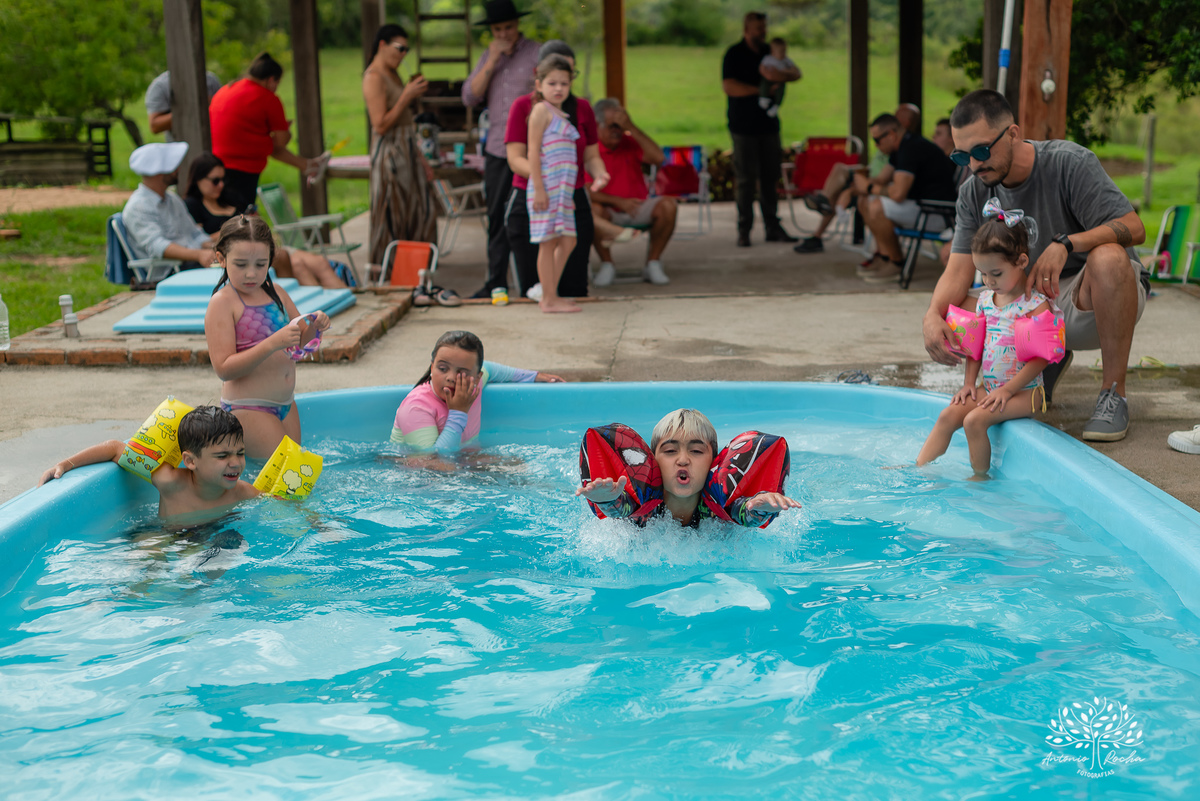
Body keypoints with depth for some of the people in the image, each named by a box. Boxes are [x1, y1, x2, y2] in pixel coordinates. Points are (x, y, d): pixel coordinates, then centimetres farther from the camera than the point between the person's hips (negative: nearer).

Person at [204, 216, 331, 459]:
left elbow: (299, 341, 19)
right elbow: (224, 369, -20)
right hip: (247, 408, -7)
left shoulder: (275, 293, 8)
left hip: (285, 404, 7)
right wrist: (273, 343, -30)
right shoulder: (222, 303, -13)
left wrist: (314, 325, -5)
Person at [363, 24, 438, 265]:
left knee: (421, 214, 8)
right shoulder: (374, 77, -13)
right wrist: (407, 95, -18)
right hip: (389, 154, -9)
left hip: (408, 152, 9)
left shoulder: (393, 74, 15)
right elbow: (381, 125, -20)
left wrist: (420, 158, 16)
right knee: (391, 220, -5)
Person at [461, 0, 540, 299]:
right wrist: (492, 62, -4)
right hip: (497, 149, 4)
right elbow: (470, 97, 3)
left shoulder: (537, 55, 0)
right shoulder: (487, 58, 14)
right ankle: (496, 282, 14)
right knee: (497, 218, 7)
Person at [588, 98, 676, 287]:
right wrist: (618, 201, -26)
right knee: (593, 210, -37)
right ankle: (606, 264, -13)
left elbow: (658, 158, -16)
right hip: (609, 210, -3)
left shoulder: (630, 142, 2)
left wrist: (631, 128, -19)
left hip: (638, 207, 3)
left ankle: (653, 263, -8)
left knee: (668, 205, -24)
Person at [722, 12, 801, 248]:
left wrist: (780, 75, -14)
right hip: (744, 126, -5)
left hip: (768, 124, 5)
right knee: (745, 179, -5)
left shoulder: (770, 53, 13)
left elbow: (796, 73, 9)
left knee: (770, 177, 5)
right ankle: (743, 231, 0)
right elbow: (729, 86, -15)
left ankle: (773, 228, 10)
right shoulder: (734, 55, -3)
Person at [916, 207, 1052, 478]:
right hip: (988, 386, 7)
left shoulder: (1036, 304, -13)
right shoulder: (985, 300, 9)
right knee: (948, 415, -10)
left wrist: (1007, 390, -19)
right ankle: (918, 468, -8)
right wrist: (969, 381, 5)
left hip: (1023, 390, -7)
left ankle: (980, 476, -9)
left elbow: (1040, 357, -16)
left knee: (975, 420, -25)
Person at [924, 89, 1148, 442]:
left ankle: (1113, 394, -24)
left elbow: (1134, 228, -22)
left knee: (1108, 257, -38)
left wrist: (1065, 242, -39)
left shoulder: (1070, 163, -17)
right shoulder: (973, 193, -4)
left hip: (1098, 302, -4)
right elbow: (959, 270, -11)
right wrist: (933, 316, -33)